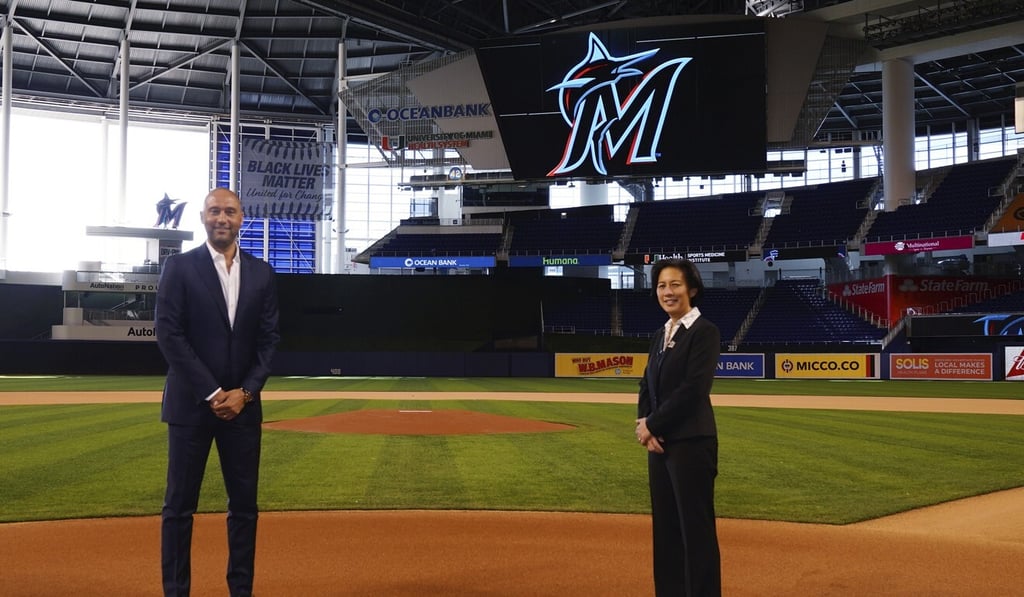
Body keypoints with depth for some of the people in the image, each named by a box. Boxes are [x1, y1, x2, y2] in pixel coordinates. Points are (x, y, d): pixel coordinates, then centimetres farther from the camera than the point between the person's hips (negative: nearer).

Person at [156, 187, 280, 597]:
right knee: (180, 505, 2)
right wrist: (211, 393, -13)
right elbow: (168, 334, -8)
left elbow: (269, 339, 6)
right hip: (191, 404, -3)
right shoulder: (179, 266, -2)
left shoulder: (261, 273, 8)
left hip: (242, 405, 3)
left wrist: (244, 392, -7)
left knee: (244, 504, 7)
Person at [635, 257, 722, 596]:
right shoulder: (660, 335, 15)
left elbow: (693, 389, -17)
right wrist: (644, 424, -4)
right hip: (659, 443, 8)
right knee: (665, 528, 12)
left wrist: (651, 424, -12)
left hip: (691, 443, -8)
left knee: (696, 529, -3)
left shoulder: (705, 332, -9)